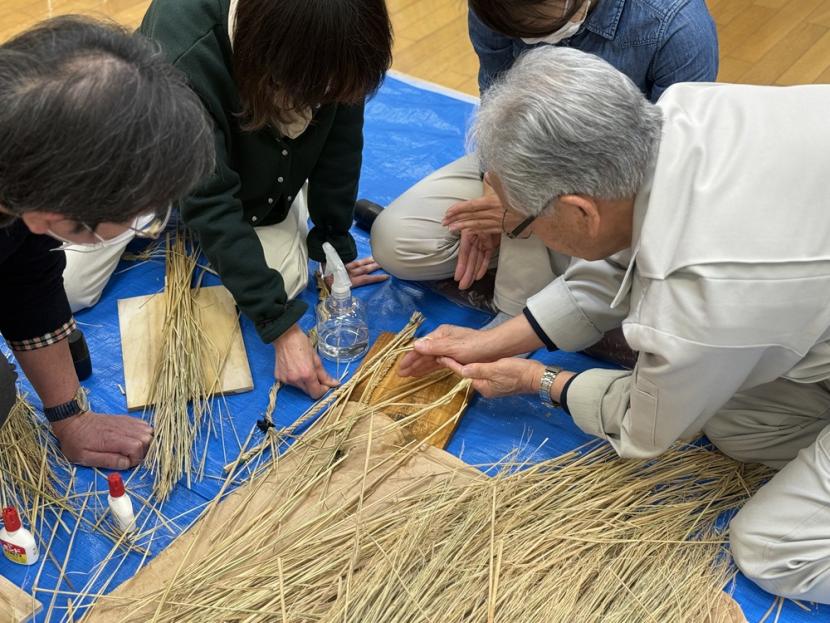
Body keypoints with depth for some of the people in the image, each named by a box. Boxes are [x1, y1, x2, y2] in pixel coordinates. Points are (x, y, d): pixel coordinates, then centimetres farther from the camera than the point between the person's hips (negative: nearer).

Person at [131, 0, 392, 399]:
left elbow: (340, 142, -16)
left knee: (284, 280, -13)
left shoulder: (333, 38, -31)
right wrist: (282, 326, -40)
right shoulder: (184, 58, -45)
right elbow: (211, 200, -41)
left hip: (257, 170, 3)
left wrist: (334, 248, -10)